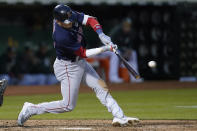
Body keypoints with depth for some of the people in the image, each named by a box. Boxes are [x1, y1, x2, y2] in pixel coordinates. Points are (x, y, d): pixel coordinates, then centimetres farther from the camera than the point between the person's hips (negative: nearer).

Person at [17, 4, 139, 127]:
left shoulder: (70, 15, -13)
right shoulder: (61, 36, -34)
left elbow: (90, 19, -5)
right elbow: (83, 53, -26)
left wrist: (101, 34, -23)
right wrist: (105, 48, -25)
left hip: (80, 63, 9)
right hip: (68, 67, -8)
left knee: (101, 86, 5)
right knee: (68, 105, -3)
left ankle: (119, 117, 8)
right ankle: (31, 109, 5)